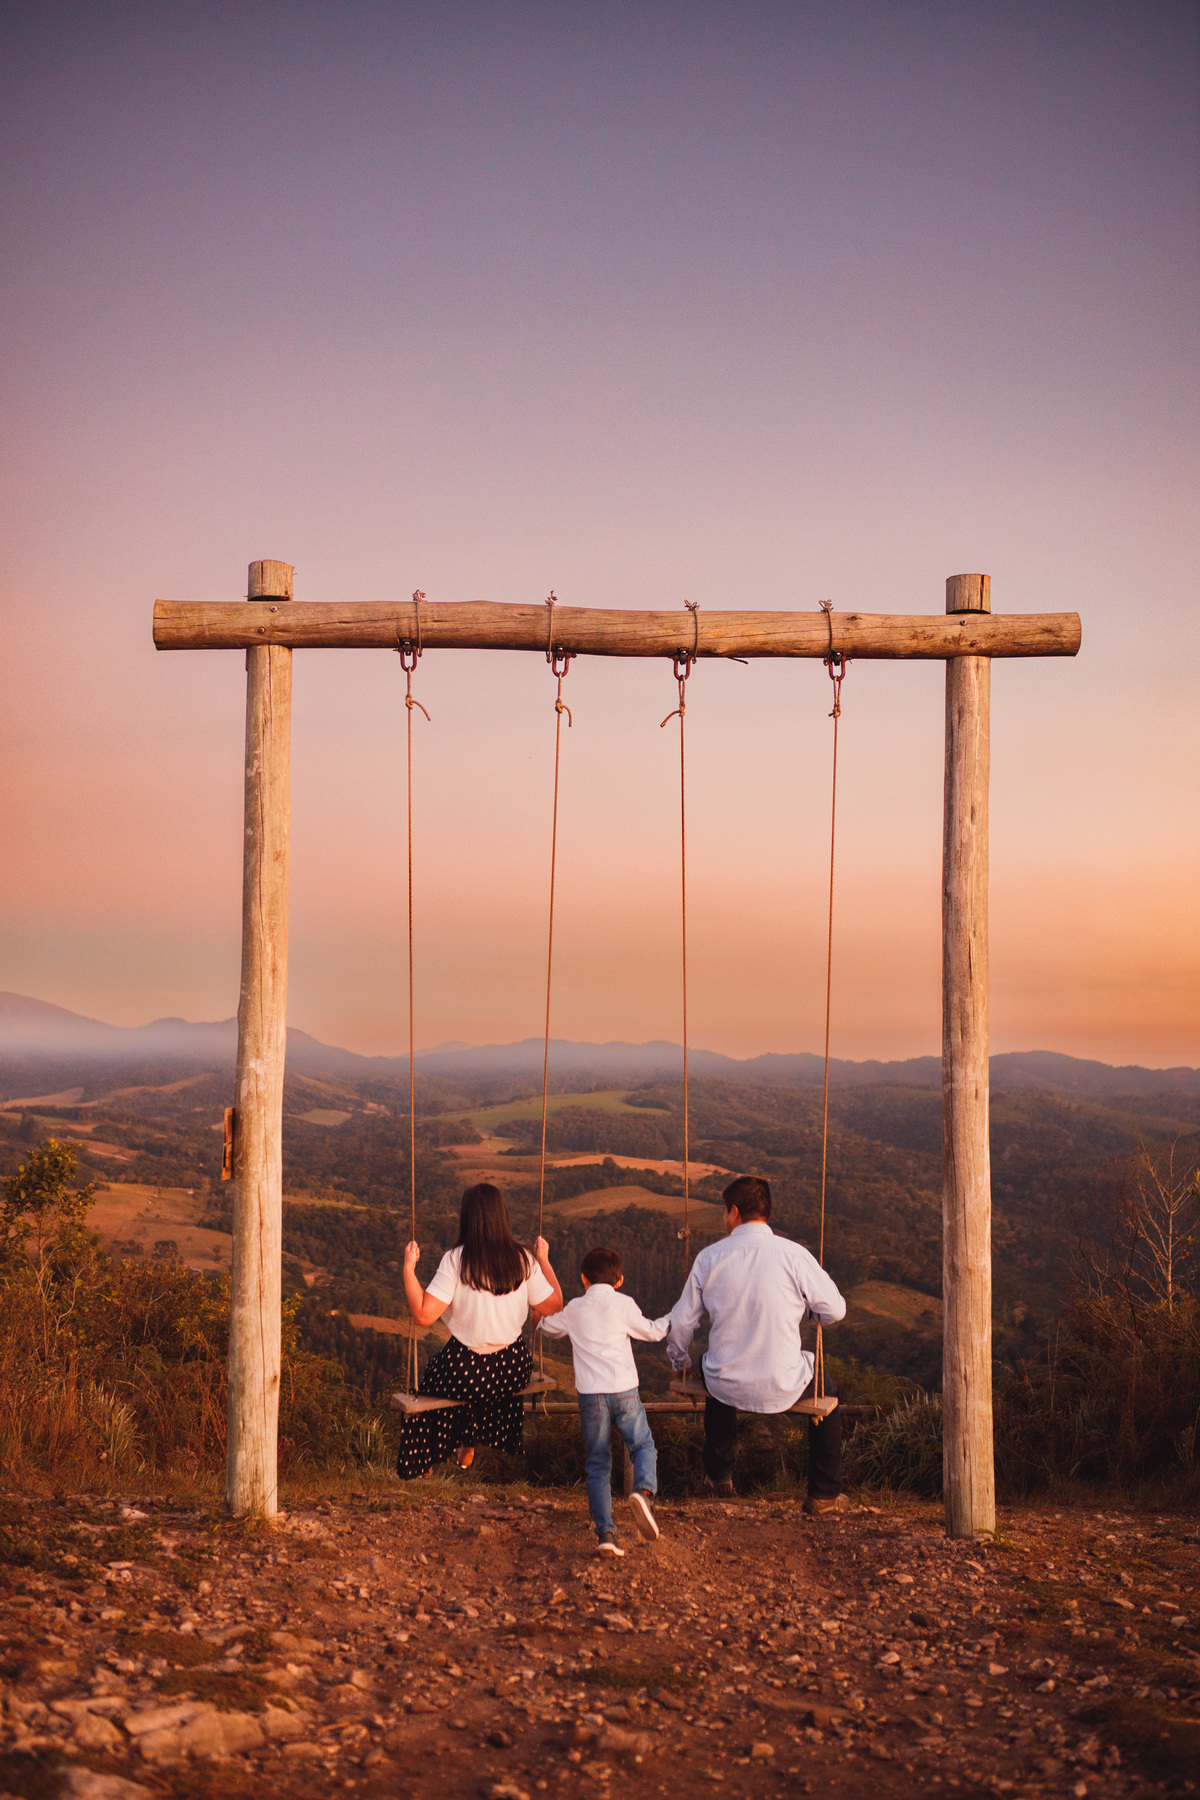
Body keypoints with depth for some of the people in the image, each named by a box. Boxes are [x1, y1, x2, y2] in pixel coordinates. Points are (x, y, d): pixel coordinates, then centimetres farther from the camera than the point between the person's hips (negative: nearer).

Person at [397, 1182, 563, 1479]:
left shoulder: (456, 1260, -19)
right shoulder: (524, 1261, -10)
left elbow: (423, 1315, -21)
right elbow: (554, 1307, 0)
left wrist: (409, 1268, -11)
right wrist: (544, 1261, 10)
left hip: (464, 1371, -3)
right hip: (514, 1371, 3)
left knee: (432, 1372, 31)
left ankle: (424, 1461, 48)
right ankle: (468, 1448, 54)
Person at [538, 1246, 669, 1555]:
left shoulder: (573, 1309, 11)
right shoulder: (623, 1304, 3)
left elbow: (546, 1329, 29)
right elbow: (652, 1332, 15)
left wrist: (545, 1317, 51)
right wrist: (674, 1317, 33)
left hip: (590, 1394, 1)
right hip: (624, 1390, -1)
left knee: (597, 1464, 9)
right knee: (643, 1446, 14)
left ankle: (605, 1533, 0)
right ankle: (643, 1491, -17)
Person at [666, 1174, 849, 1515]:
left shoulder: (709, 1257, -5)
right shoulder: (793, 1254, -12)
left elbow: (681, 1322, 4)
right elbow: (835, 1310, -4)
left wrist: (679, 1362, 24)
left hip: (726, 1388, 2)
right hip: (782, 1389, -2)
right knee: (826, 1389, 30)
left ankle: (719, 1474, 51)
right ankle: (826, 1493, 31)